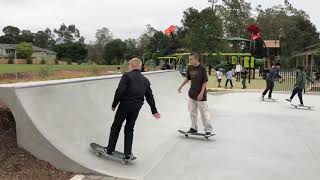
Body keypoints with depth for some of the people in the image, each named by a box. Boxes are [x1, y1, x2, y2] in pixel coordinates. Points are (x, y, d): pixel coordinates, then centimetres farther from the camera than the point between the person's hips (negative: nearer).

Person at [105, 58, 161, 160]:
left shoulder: (126, 76, -6)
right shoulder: (145, 80, 11)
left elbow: (120, 91, -15)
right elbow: (150, 97, 15)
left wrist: (114, 104, -4)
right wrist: (154, 111, 23)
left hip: (125, 105, -4)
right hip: (137, 107, 5)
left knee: (116, 127, 11)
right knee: (129, 129, 14)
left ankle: (109, 150, 18)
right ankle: (128, 154, 14)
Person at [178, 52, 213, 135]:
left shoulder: (202, 68, -15)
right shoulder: (190, 68, 3)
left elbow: (205, 82, -13)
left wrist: (201, 93, -19)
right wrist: (181, 87, 20)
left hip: (200, 95, -7)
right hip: (192, 94, 7)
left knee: (204, 112, -2)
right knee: (192, 111, 14)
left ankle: (208, 129, 7)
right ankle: (194, 128, 26)